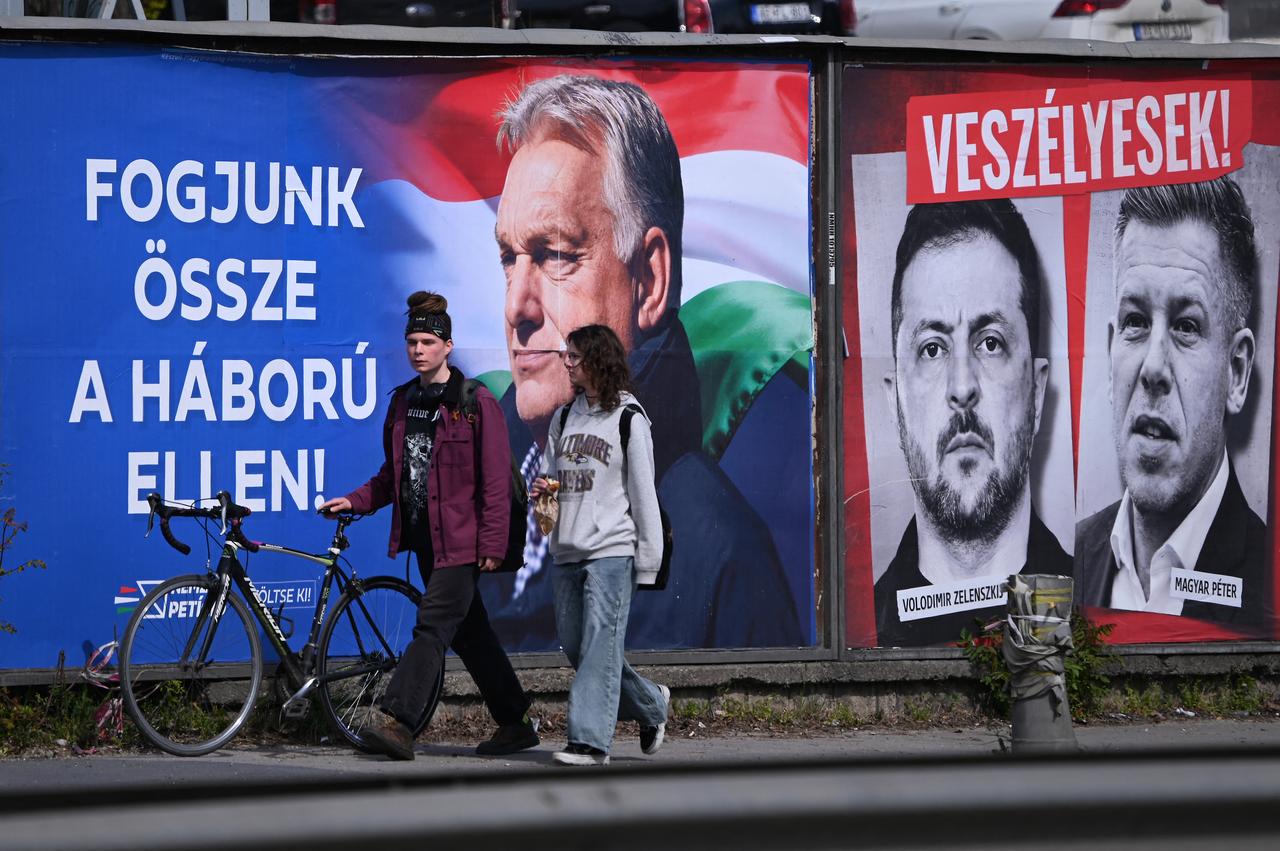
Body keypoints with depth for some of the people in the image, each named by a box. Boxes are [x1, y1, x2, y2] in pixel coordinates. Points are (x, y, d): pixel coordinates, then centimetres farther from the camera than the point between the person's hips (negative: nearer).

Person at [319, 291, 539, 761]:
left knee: (433, 626, -14)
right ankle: (515, 723, 21)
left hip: (459, 539, -7)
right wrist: (356, 500, 5)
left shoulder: (476, 403, -6)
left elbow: (496, 480, -10)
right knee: (469, 632, 12)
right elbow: (393, 474, 21)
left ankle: (396, 722, -22)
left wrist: (492, 544, -15)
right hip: (422, 536, 8)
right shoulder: (403, 402, 14)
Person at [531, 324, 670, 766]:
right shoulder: (565, 419, 16)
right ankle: (651, 704, 25)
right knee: (575, 647, 8)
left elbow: (643, 493, -4)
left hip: (611, 551, -7)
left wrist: (648, 562, -6)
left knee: (599, 646, -12)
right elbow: (550, 474, 24)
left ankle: (590, 739, -12)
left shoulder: (628, 419, -3)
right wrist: (542, 490, -1)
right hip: (566, 550, 7)